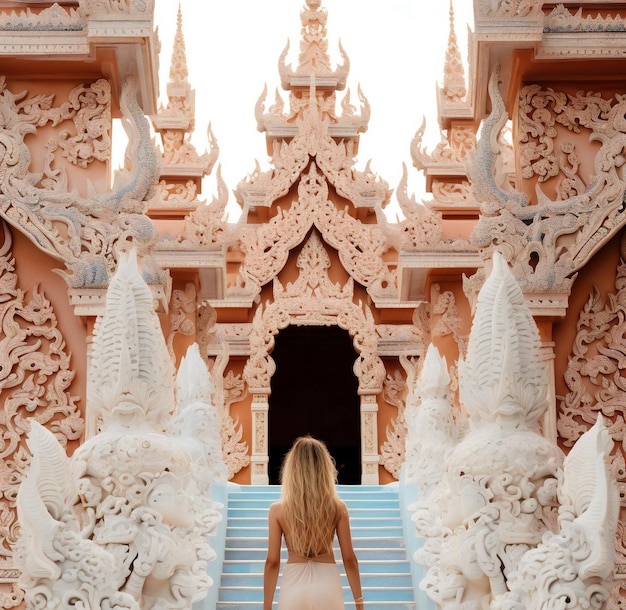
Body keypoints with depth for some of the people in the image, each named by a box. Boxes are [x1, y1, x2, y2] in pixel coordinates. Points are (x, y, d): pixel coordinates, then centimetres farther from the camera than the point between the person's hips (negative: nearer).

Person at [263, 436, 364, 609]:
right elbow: (349, 559, -1)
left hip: (294, 585, -1)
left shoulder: (278, 510, -5)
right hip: (328, 584, 1)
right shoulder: (338, 508, -3)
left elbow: (272, 562, -4)